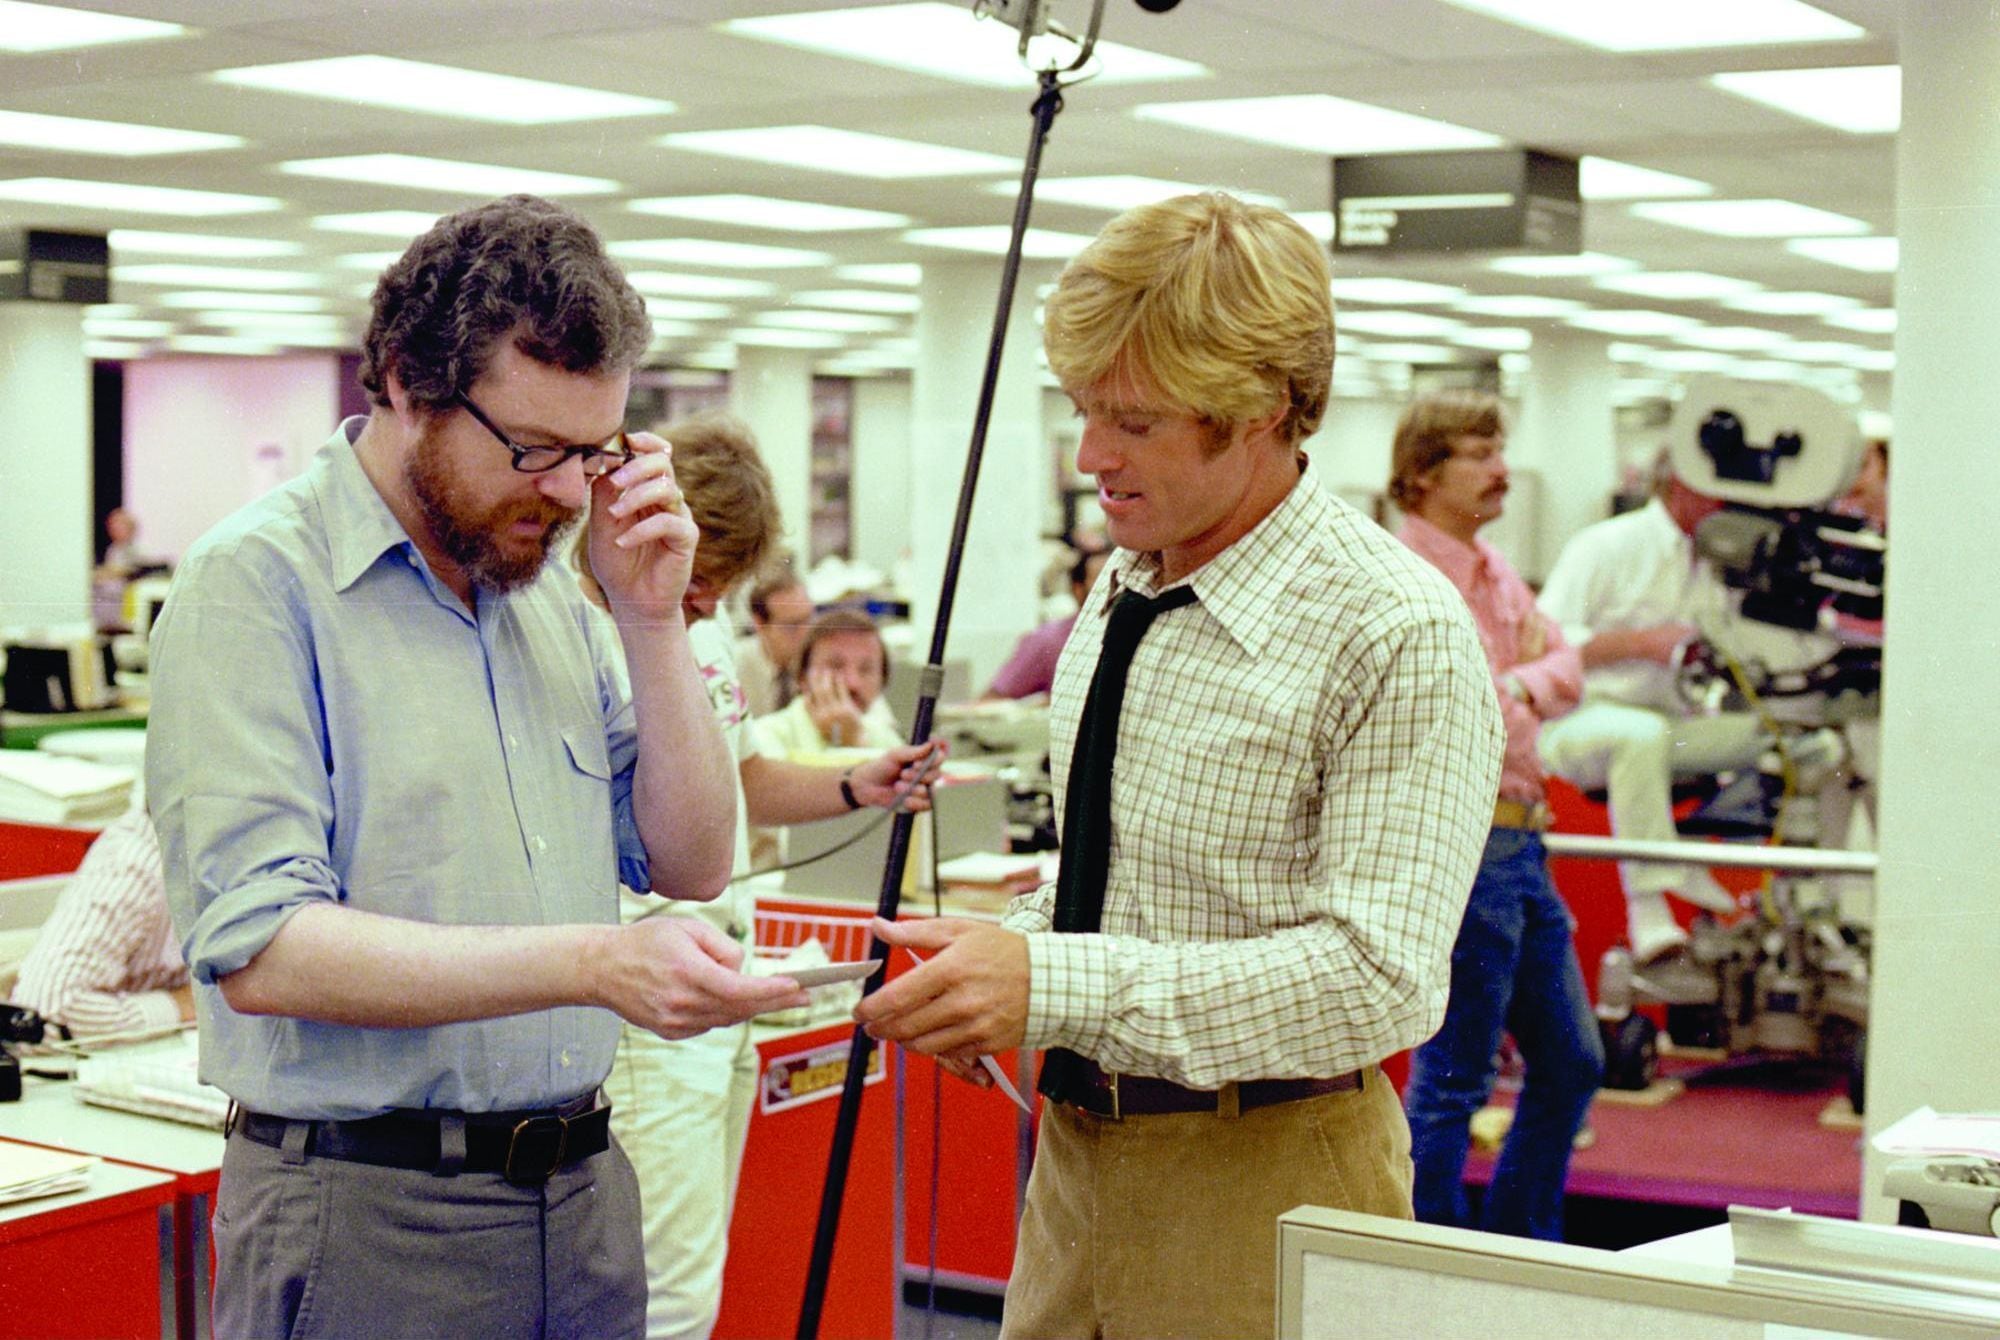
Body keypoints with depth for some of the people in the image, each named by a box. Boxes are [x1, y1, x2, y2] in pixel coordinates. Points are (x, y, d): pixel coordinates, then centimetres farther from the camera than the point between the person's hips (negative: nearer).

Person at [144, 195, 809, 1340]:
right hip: (366, 1222, -6)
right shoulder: (258, 582, -12)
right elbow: (262, 952, -22)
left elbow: (691, 864, 9)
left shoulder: (550, 592, 10)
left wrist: (652, 617, -2)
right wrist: (594, 964, -27)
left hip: (584, 1199, 7)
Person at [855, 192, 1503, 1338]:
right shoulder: (1122, 591, 8)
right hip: (1078, 1147, 7)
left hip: (1261, 1182, -7)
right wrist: (1000, 957, -2)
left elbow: (1379, 976, -25)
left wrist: (1055, 984, -30)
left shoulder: (1400, 638, -18)